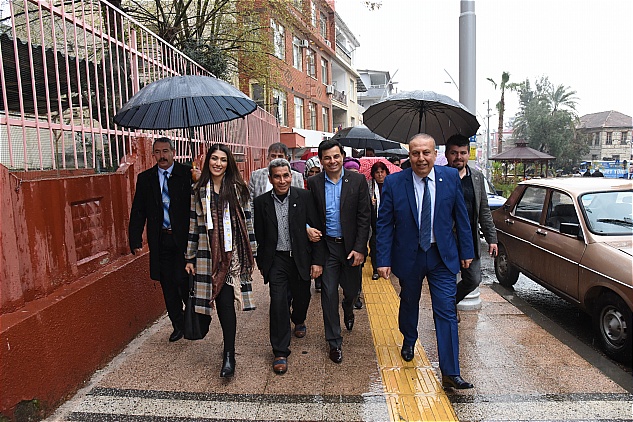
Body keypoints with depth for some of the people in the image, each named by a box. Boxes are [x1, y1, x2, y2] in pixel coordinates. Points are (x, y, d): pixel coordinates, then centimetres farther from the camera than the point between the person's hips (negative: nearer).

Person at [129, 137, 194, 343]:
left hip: (184, 238, -3)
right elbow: (138, 212, 6)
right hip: (160, 240, 4)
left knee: (184, 280, -4)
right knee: (168, 285, 11)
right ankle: (178, 324, 27)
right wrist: (136, 240, -1)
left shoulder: (187, 174, -3)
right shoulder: (145, 178, 7)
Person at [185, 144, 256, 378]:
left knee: (225, 302, -7)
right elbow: (193, 225, 9)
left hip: (233, 253, -2)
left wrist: (252, 253, 2)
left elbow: (248, 222, 3)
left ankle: (229, 355, 1)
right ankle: (229, 347, 26)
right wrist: (190, 257, 9)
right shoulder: (198, 191, 8)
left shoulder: (238, 189, 2)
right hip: (208, 254, 2)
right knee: (222, 302, 6)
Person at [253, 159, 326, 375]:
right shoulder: (261, 202, -5)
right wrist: (262, 263, 6)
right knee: (278, 302, -7)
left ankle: (298, 320, 54)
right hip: (276, 260, -1)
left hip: (301, 258, 1)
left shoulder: (304, 197, -7)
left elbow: (317, 229, -5)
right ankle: (280, 353, 8)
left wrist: (317, 260, -8)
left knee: (302, 297, 18)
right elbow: (259, 235, 3)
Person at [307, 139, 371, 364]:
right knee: (329, 293, 2)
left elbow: (364, 217, -5)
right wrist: (308, 228, -14)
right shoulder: (313, 183, -1)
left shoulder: (358, 180, -4)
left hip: (351, 246, 0)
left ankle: (348, 310, 52)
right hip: (327, 246, 0)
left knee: (352, 289, 15)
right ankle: (334, 342, 18)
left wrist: (359, 248, -10)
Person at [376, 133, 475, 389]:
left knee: (446, 312, -2)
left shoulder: (451, 177, -4)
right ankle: (409, 342, 49)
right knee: (409, 304, 21)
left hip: (443, 256, 0)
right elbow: (384, 224, -7)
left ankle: (450, 373, 8)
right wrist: (383, 259, -10)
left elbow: (461, 217, 3)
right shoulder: (394, 183, -9)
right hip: (409, 255, 0)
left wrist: (466, 251, 5)